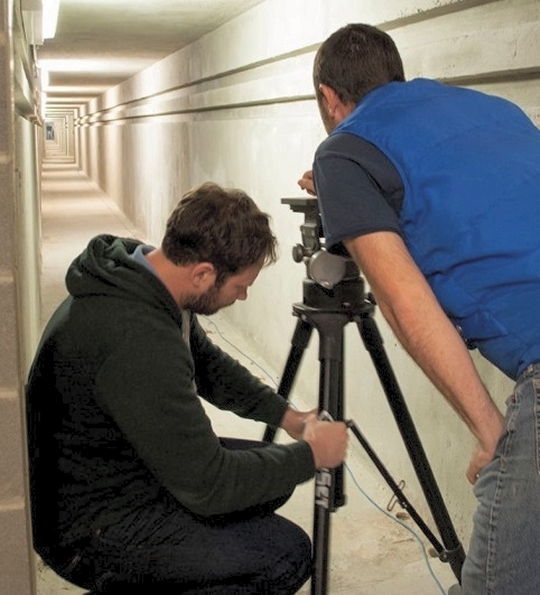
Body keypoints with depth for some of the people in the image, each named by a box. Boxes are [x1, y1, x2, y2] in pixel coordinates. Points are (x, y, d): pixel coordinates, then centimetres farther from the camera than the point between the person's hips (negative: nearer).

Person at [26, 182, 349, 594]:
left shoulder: (141, 278, -4)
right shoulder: (137, 341, -33)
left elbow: (208, 365, 14)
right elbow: (207, 486, -26)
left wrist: (287, 415, 5)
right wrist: (310, 455, -13)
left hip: (122, 469, 10)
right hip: (91, 529, -9)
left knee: (272, 476, 12)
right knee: (287, 555, -16)